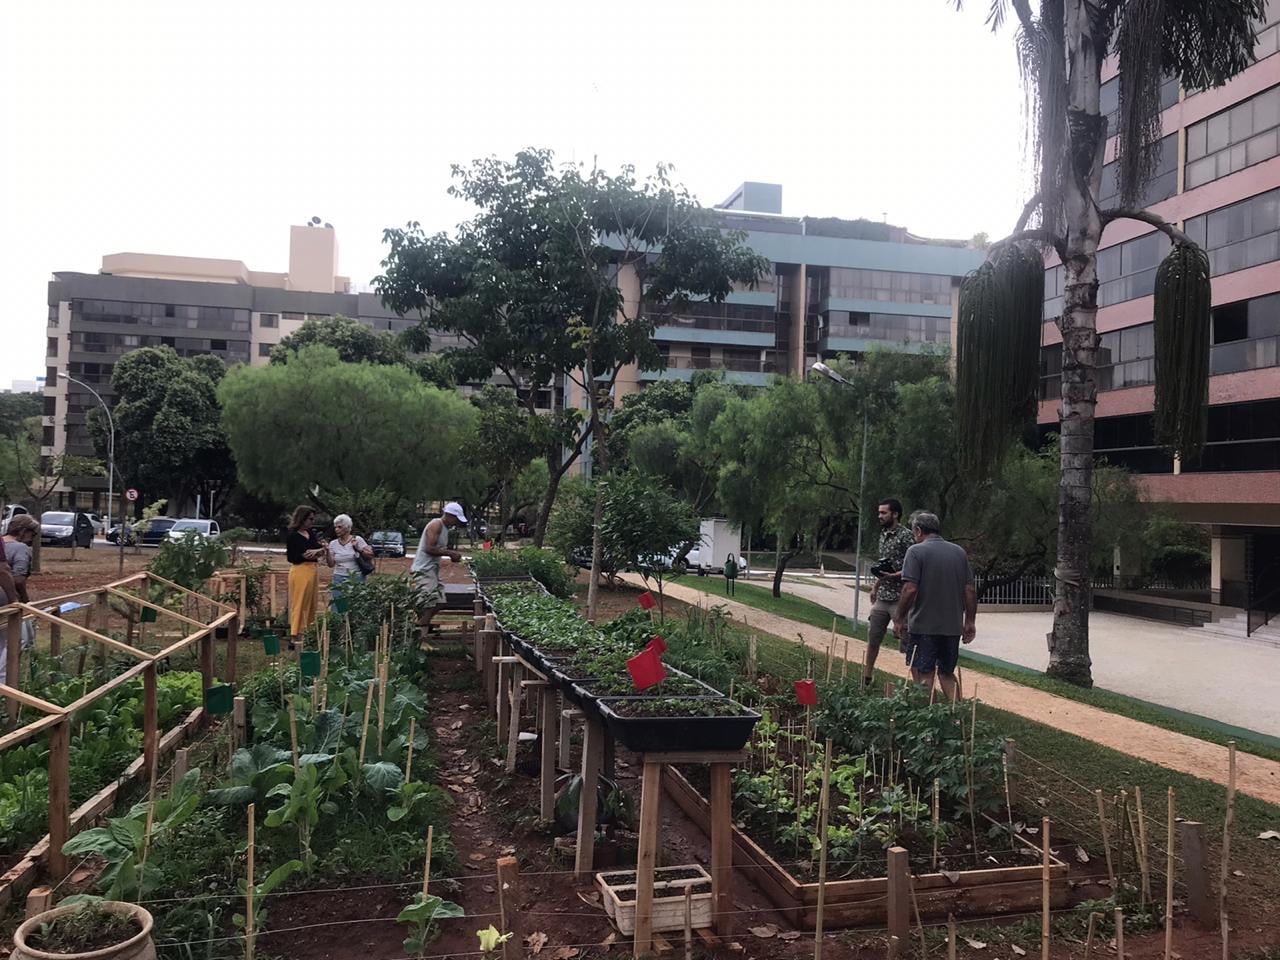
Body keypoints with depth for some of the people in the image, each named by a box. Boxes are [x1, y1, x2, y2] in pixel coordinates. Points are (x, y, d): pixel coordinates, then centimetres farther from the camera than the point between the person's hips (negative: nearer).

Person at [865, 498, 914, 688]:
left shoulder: (906, 536, -13)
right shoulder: (884, 534, 12)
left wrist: (894, 576, -25)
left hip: (899, 599, -8)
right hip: (881, 598, 8)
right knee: (872, 639, 15)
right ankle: (866, 678, 29)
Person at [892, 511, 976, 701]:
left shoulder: (917, 551, -9)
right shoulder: (959, 552, 8)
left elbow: (910, 589, -16)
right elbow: (970, 590, 8)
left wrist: (899, 619, -7)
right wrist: (970, 621, 14)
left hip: (923, 626, -5)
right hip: (953, 626, 5)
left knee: (923, 673, 3)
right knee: (947, 673, 17)